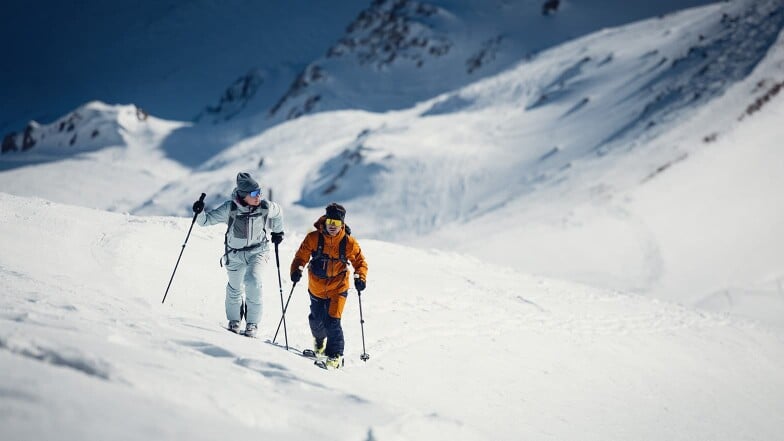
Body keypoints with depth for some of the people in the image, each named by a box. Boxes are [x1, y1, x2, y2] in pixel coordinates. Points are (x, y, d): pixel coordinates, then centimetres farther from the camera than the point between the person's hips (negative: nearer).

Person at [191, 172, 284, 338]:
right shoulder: (230, 208, -23)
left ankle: (253, 322, -7)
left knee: (253, 281, -22)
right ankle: (234, 320, 41)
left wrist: (277, 232, 15)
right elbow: (207, 219, -17)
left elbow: (278, 212, 7)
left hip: (257, 251, 0)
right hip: (235, 253, 0)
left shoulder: (266, 207, -17)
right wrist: (200, 212, -37)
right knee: (235, 287, 15)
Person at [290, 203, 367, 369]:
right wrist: (297, 269, -24)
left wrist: (360, 277, -19)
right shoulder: (313, 238, -13)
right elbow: (301, 256, -6)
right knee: (317, 319, 19)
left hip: (338, 288, -2)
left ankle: (335, 355, -1)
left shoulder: (349, 243, -13)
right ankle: (319, 341, 52)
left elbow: (360, 262, -3)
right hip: (316, 287, 2)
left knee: (332, 321, -14)